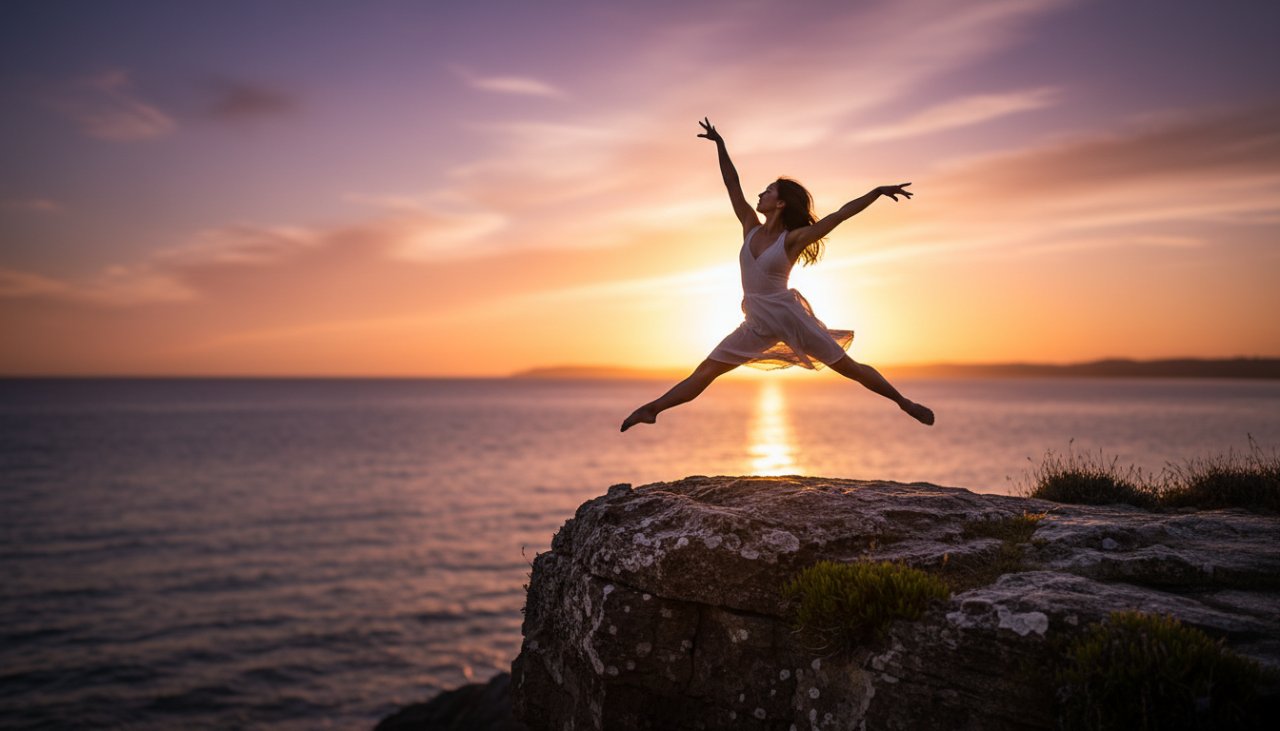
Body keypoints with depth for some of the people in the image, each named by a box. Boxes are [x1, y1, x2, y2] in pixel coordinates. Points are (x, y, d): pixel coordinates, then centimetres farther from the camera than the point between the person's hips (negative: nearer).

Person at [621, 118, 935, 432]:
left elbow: (840, 215, -12)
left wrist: (878, 191, -17)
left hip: (790, 318, -5)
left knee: (848, 367, 3)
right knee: (705, 371, 0)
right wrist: (719, 144, 7)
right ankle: (652, 408, 0)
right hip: (757, 326, 5)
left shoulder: (792, 239, -10)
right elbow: (732, 185, 7)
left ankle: (904, 403, 16)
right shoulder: (751, 228, 5)